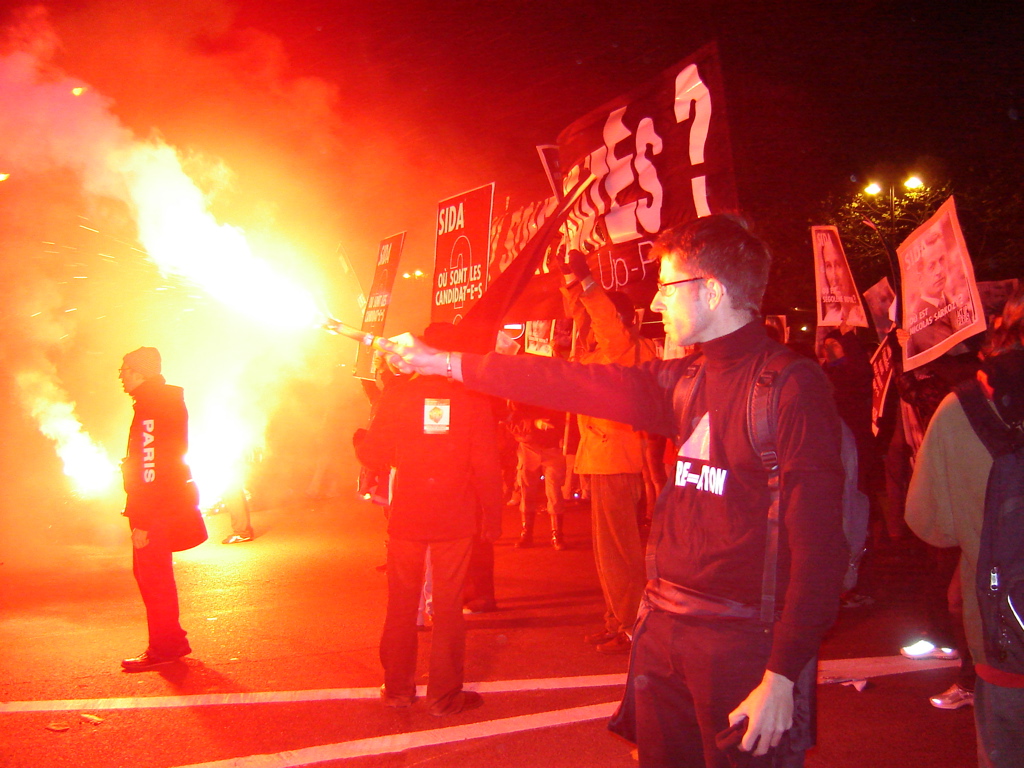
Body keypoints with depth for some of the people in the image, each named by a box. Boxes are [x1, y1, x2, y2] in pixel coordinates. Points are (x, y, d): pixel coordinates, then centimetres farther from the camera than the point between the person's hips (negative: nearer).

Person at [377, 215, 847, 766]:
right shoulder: (686, 380, 8)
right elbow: (581, 384, 9)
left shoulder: (791, 385, -14)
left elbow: (818, 543, -17)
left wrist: (784, 676, -20)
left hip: (743, 640, -7)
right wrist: (444, 362, 10)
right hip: (664, 627, 7)